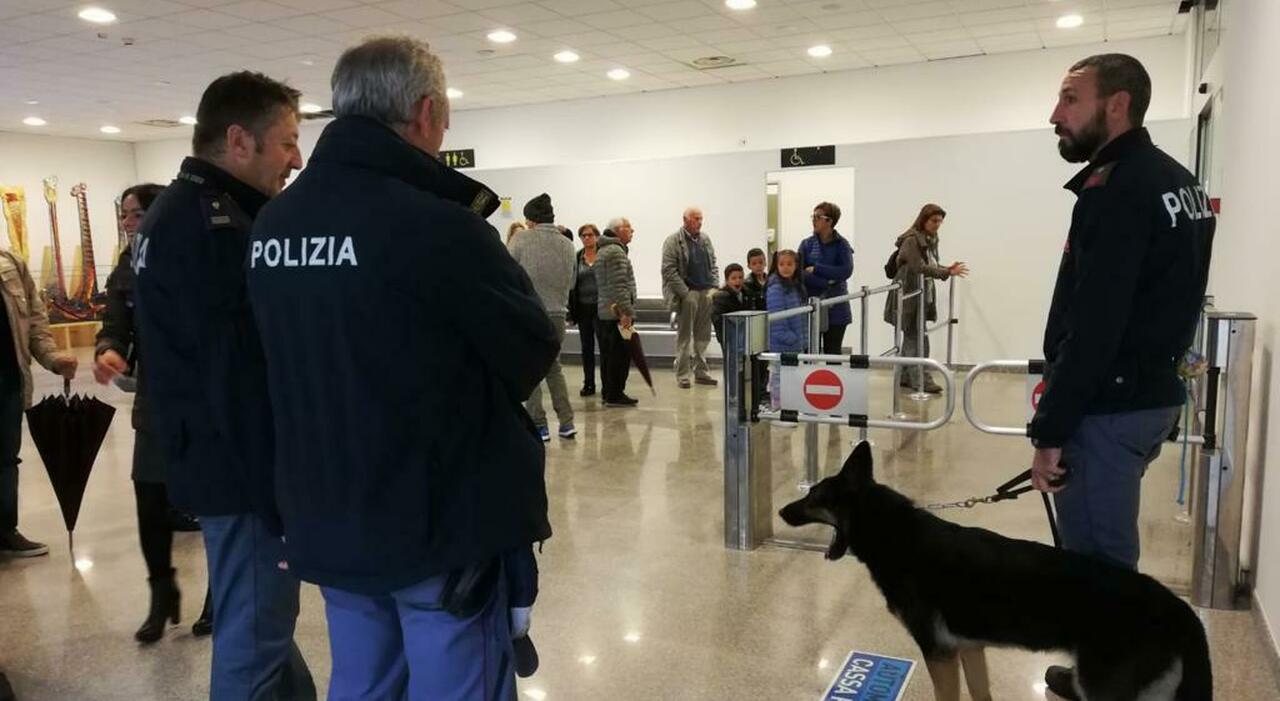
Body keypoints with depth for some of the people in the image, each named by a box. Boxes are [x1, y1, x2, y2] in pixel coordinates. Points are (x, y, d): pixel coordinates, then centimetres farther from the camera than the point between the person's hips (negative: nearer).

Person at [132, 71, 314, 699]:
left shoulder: (178, 212, 13)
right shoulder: (214, 229, -21)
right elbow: (242, 377, -25)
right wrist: (277, 486, -20)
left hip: (215, 455, 11)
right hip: (245, 465, -11)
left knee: (260, 623, 23)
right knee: (254, 640, 2)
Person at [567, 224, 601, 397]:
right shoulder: (577, 258, 7)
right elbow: (572, 284, 7)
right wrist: (571, 310, 2)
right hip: (583, 308, 4)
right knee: (587, 347, 10)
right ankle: (588, 384, 18)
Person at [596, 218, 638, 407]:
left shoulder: (602, 250, 19)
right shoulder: (616, 251, -14)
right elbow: (619, 286, -21)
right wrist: (626, 312, -21)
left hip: (604, 311, 10)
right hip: (618, 313, -10)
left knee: (607, 354, 13)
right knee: (620, 354, -6)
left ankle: (607, 392, 19)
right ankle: (615, 395, -3)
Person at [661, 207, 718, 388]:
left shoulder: (705, 239, 15)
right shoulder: (673, 241, -5)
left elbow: (713, 264, 19)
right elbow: (669, 270, -11)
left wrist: (713, 287, 6)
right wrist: (684, 292, -14)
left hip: (707, 293, 6)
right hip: (687, 294, -5)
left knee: (703, 336, 8)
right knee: (684, 336, 0)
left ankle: (700, 371, 15)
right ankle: (683, 375, 6)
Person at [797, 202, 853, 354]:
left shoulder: (841, 245, 1)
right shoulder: (807, 244, 4)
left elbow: (846, 271, -13)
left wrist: (816, 269, -13)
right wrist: (826, 282, -15)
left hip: (835, 309, -1)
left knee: (832, 352, 6)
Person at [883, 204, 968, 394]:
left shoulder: (931, 240, 11)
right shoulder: (911, 240, -15)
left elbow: (931, 266, 15)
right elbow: (920, 268, -24)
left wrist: (947, 269, -5)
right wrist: (948, 273, -28)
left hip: (924, 296, 9)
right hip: (909, 296, -9)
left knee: (911, 337, 13)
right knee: (918, 339, -8)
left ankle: (904, 377, 22)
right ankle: (922, 379, -4)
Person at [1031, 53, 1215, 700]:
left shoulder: (1117, 191, -18)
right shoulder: (1175, 182, 14)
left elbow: (1091, 328, -23)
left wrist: (1050, 430, -19)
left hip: (1108, 405, -10)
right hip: (1150, 393, 10)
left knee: (1096, 562, 0)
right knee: (1111, 554, 21)